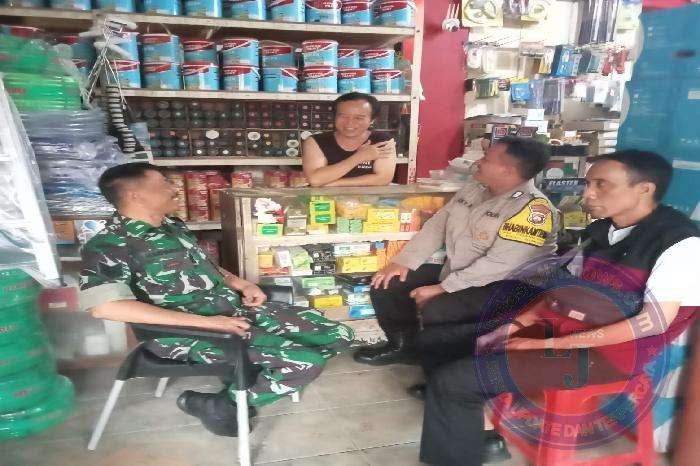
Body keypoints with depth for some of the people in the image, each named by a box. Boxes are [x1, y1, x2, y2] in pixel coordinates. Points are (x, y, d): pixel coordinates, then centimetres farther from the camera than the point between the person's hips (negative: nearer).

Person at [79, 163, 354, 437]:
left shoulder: (172, 225, 14)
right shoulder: (109, 245, -12)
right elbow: (105, 306, -29)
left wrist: (239, 283, 7)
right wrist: (206, 322, -29)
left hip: (235, 308, 9)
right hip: (189, 333, -8)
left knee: (338, 336, 1)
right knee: (306, 363, -24)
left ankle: (250, 381, 11)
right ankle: (221, 405, -2)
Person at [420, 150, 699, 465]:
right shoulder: (602, 231, 10)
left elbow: (654, 322, -18)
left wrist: (549, 344, -19)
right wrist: (514, 326, -1)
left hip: (609, 352, -8)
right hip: (560, 329, 8)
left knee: (451, 380, -19)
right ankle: (475, 432, 13)